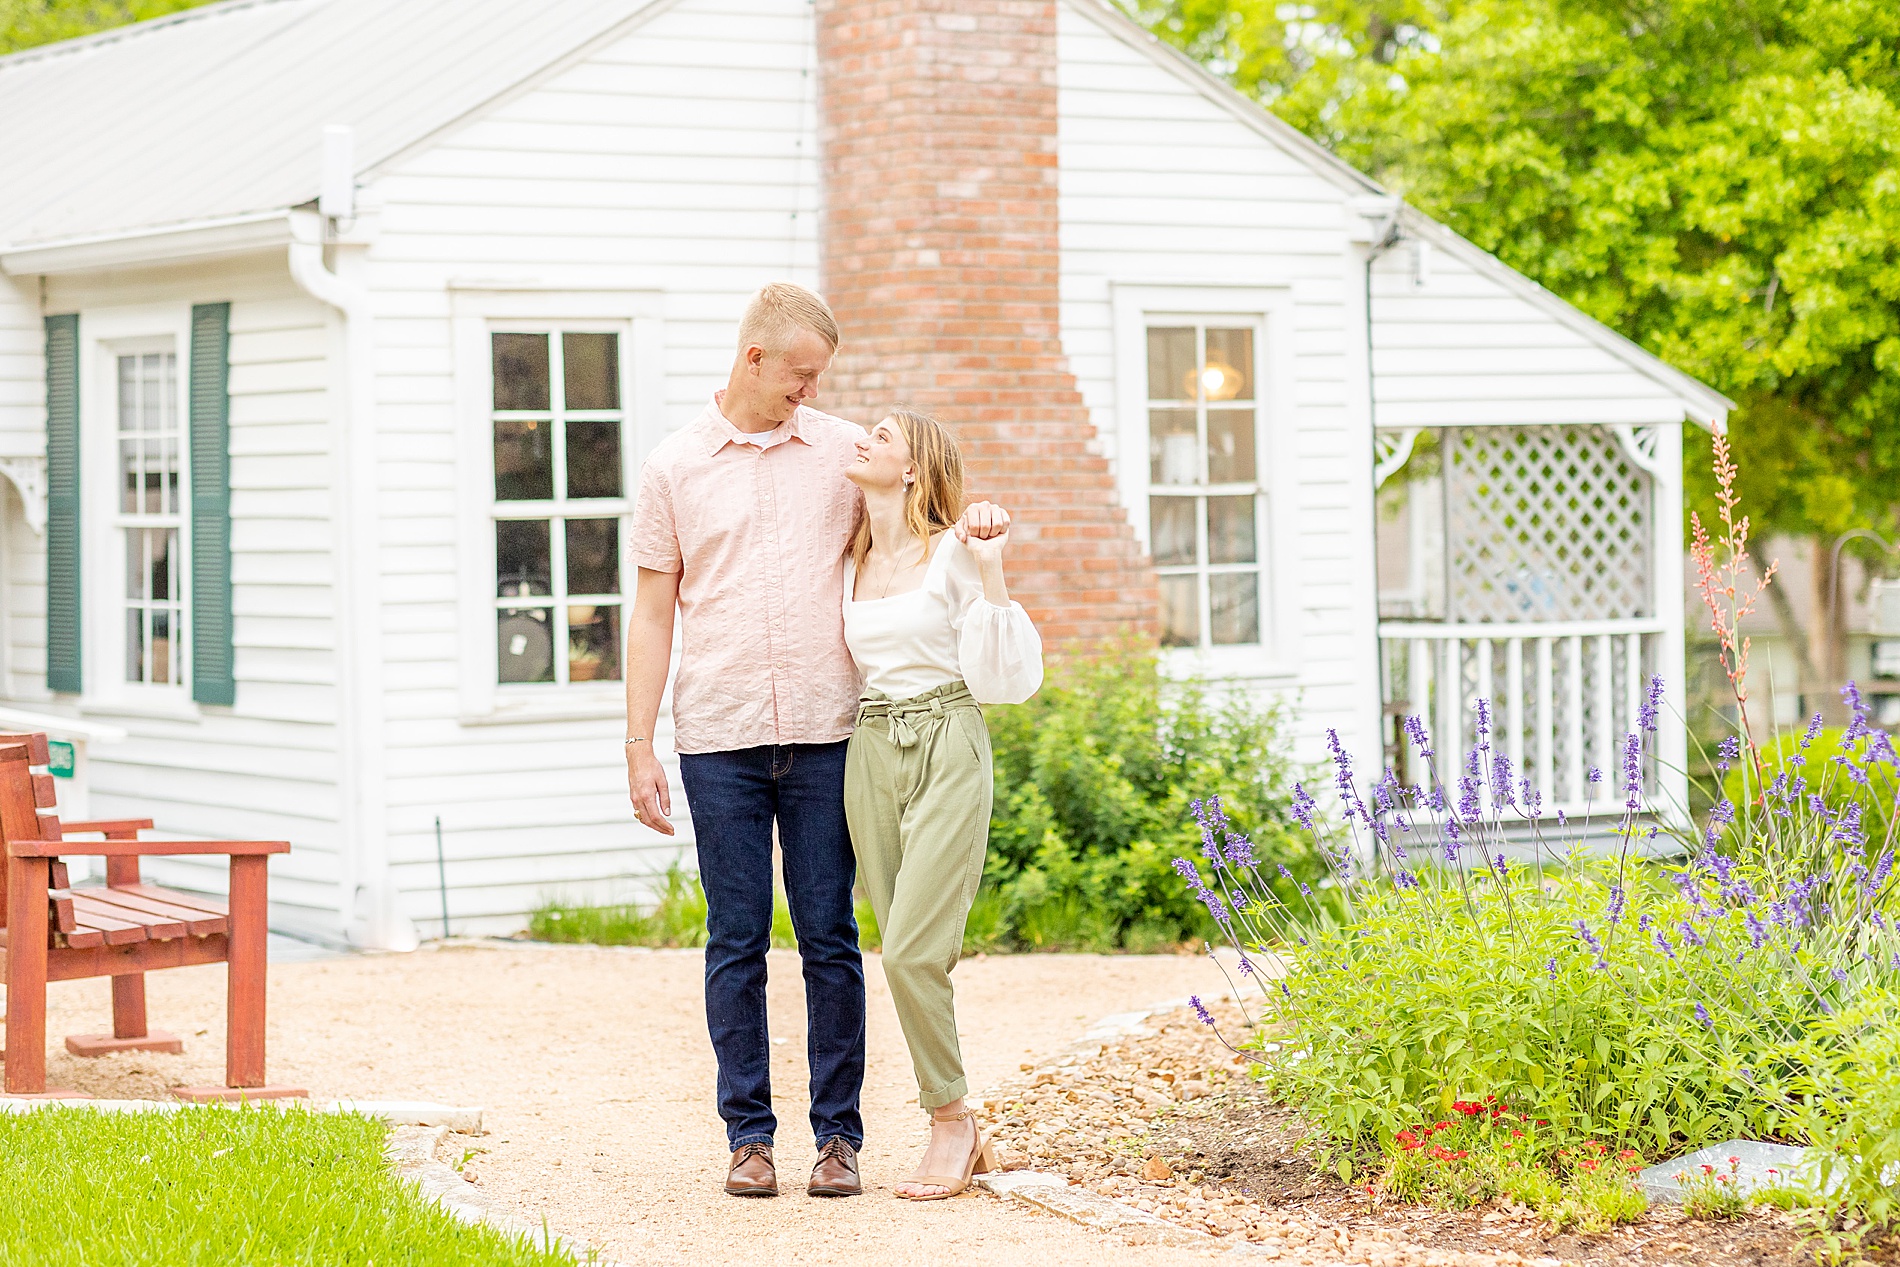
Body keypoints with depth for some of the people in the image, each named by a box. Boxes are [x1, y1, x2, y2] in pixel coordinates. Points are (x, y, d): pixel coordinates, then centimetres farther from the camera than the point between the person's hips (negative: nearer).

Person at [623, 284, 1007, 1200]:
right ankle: (748, 1135, 9)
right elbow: (652, 616, 6)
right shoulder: (674, 468, 5)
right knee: (736, 943, 2)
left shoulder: (844, 451, 9)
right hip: (719, 739, -1)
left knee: (829, 940, 1)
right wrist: (640, 749, 1)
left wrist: (972, 523, -2)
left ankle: (838, 1137, 7)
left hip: (824, 735, 1)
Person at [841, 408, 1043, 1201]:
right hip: (870, 754, 6)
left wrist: (990, 574, -15)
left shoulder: (954, 552, -3)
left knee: (912, 952, -14)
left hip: (947, 750, -6)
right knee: (908, 955, 4)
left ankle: (952, 1121, 3)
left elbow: (1003, 677, -8)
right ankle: (962, 1137, 15)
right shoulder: (850, 565, 14)